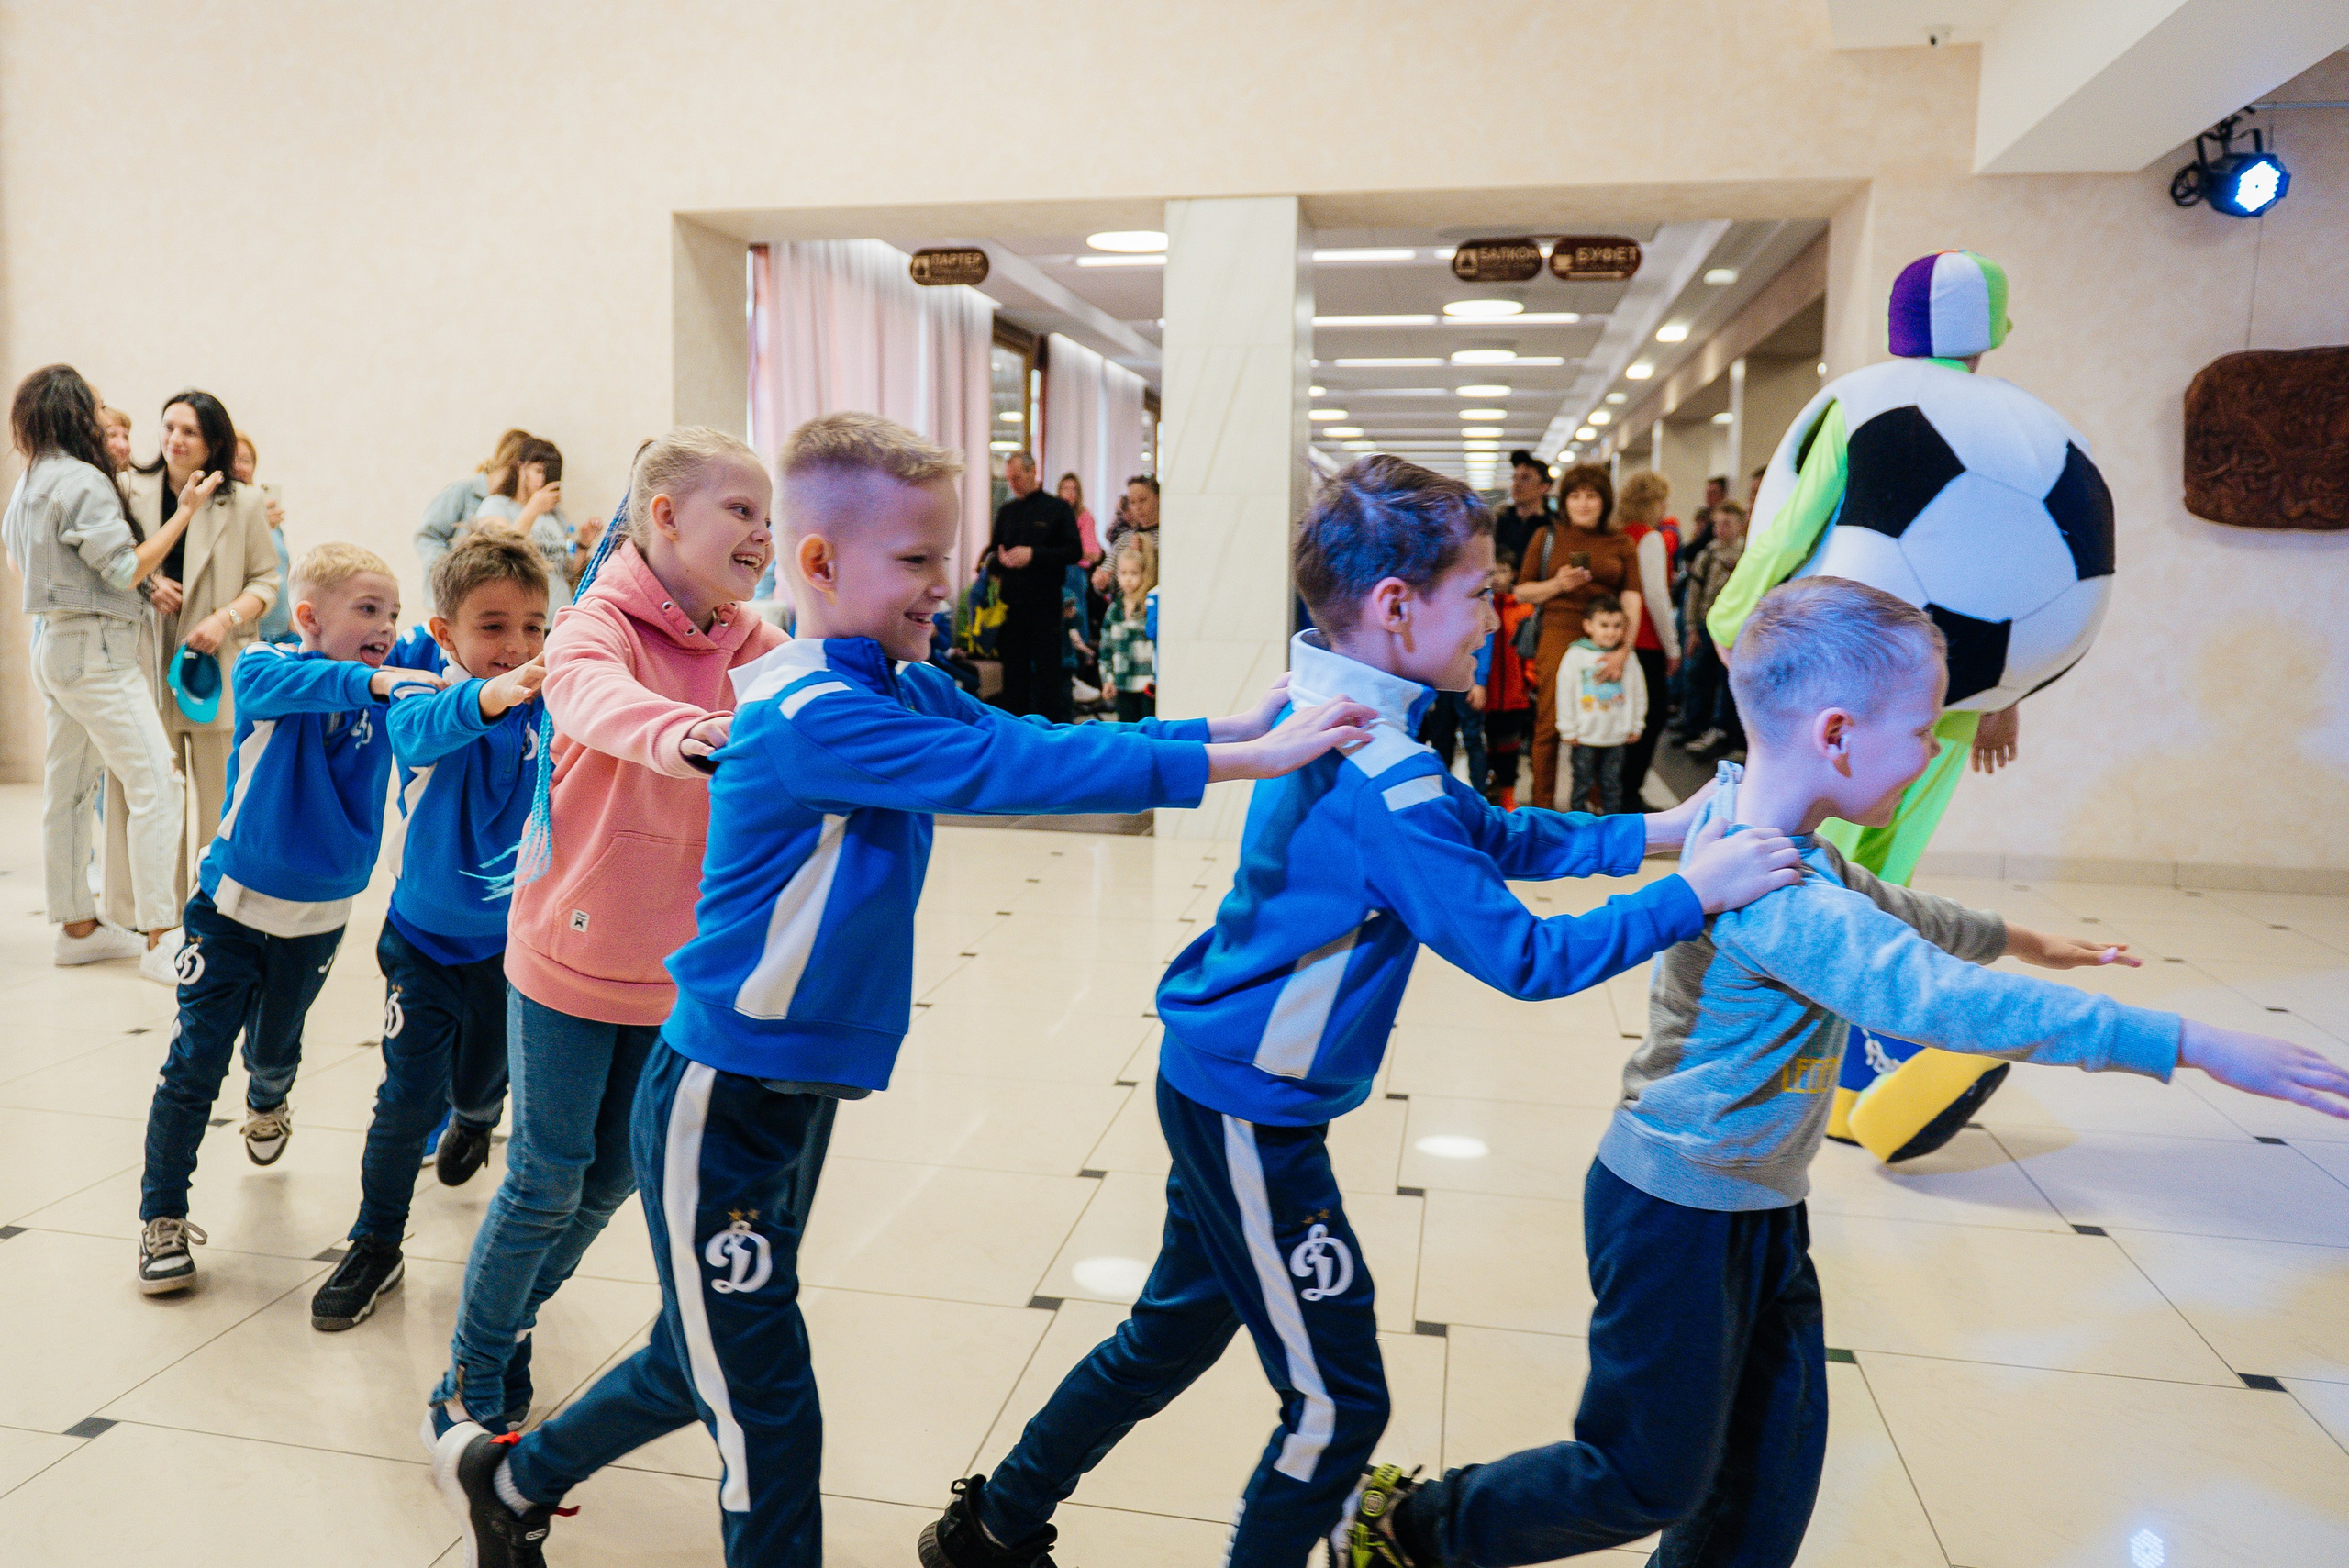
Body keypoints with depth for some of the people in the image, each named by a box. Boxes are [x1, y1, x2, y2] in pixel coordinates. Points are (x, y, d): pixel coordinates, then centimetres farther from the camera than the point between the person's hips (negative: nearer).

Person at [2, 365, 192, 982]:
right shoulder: (83, 481, -15)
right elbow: (127, 569, -16)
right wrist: (187, 510, -14)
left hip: (54, 646, 10)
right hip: (95, 649, -10)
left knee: (69, 787, 13)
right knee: (156, 788, -10)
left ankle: (77, 926, 21)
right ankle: (159, 939, -11)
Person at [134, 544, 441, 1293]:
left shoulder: (395, 682, -5)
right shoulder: (264, 666, -17)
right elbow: (291, 684, -37)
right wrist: (370, 682, -54)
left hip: (317, 917, 3)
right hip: (233, 901, -3)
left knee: (274, 1048, 23)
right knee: (194, 1061, -2)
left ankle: (267, 1103, 57)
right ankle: (161, 1215, 13)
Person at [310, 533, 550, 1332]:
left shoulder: (550, 709, -12)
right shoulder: (427, 701, -21)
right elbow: (423, 728, -43)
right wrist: (488, 697, -64)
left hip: (509, 939, 2)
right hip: (424, 934, -2)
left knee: (478, 1082, 19)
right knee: (410, 1095, -3)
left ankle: (474, 1121, 57)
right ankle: (375, 1244, 19)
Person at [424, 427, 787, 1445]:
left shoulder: (743, 639, 1)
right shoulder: (599, 622, -19)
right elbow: (595, 694, -41)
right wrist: (686, 734, -63)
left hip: (674, 968, 6)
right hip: (571, 951, -5)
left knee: (613, 1176, 16)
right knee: (547, 1179, 4)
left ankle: (510, 1325, 41)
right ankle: (472, 1381, 26)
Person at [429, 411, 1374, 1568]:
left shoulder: (903, 689, 3)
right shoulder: (810, 716, -25)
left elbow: (1034, 739, -1)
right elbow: (1007, 770, -33)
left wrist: (1239, 725, -7)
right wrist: (1241, 762, -31)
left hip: (802, 1094, 9)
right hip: (722, 1104, -9)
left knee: (703, 1365, 25)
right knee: (767, 1410, 4)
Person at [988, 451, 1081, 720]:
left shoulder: (1057, 508, 1)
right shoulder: (1006, 511, 14)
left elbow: (1074, 551, -7)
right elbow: (994, 550, 18)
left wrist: (1033, 554, -17)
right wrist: (999, 560, -6)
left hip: (1045, 603, -4)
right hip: (1011, 604, 4)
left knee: (1048, 669, -1)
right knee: (1014, 668, 7)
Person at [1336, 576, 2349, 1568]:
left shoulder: (1750, 825, 2)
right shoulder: (1772, 892, -30)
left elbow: (1885, 909, 21)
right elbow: (1937, 997, -37)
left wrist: (2019, 941, 33)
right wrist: (2189, 1043, -32)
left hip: (1759, 1210, 10)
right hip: (1678, 1217, -9)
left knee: (1771, 1472, 17)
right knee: (1653, 1479, 7)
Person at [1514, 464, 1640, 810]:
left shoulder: (1621, 545, 10)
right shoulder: (1546, 536, 9)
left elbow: (1631, 599, 1)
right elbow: (1522, 592, 9)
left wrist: (1623, 650, -12)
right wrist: (1558, 584, -10)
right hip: (1559, 636, -1)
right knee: (1550, 724, -1)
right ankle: (1542, 806, 11)